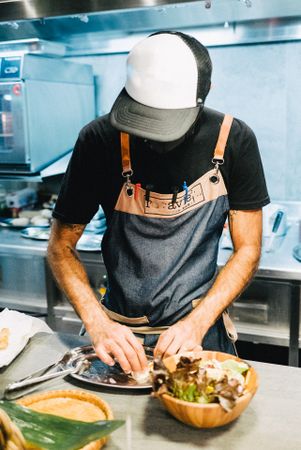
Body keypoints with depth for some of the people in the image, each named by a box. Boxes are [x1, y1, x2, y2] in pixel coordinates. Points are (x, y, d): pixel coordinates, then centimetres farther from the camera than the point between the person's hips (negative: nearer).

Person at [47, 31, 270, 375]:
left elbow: (247, 250, -4)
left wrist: (198, 323, -16)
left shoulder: (234, 140, -10)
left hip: (201, 326, 0)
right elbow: (61, 246, -5)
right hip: (120, 330, 0)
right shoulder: (99, 140, -12)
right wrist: (97, 322, -18)